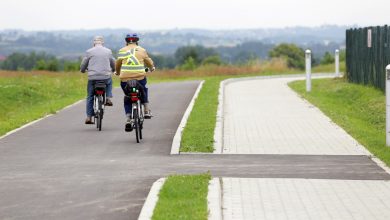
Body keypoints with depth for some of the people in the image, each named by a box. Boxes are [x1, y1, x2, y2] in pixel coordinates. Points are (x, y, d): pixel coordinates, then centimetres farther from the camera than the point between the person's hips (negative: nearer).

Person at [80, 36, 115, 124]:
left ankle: (89, 117, 6)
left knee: (90, 97, 11)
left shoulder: (89, 52, 2)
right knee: (109, 82, 36)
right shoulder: (108, 51, 9)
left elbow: (83, 66, 6)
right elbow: (113, 65, 21)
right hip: (106, 77, 1)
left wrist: (83, 70, 30)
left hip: (92, 77, -1)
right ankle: (108, 98, 16)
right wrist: (112, 70, 43)